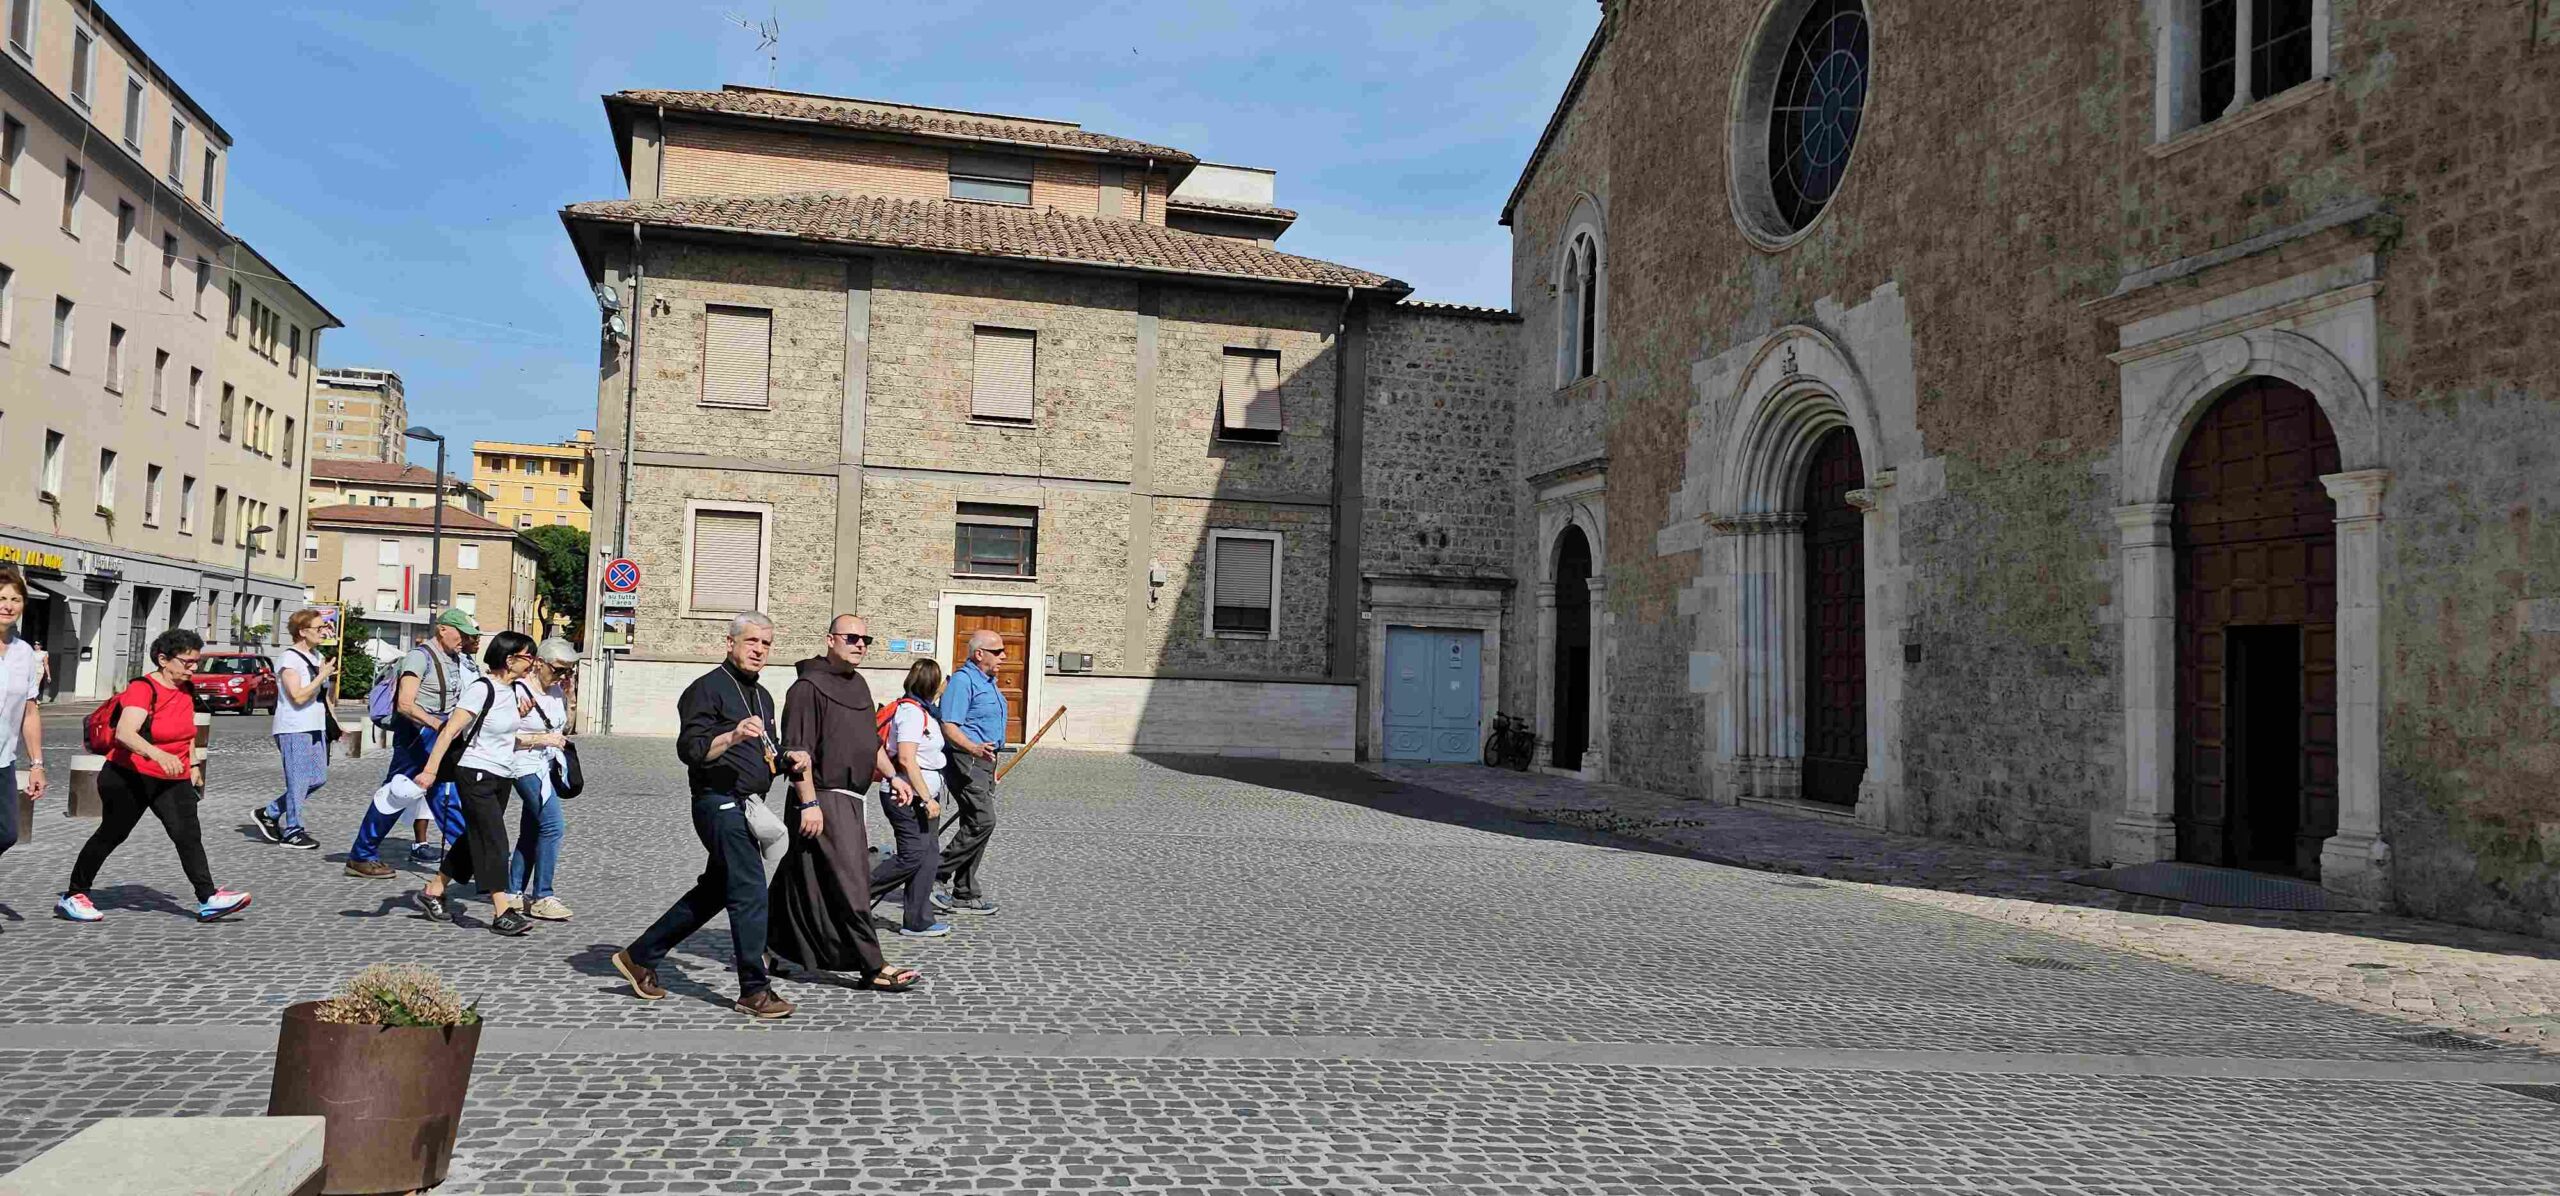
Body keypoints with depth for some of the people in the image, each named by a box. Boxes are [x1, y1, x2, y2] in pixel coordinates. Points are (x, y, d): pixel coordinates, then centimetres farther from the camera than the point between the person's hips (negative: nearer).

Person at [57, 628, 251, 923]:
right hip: (130, 777, -6)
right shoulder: (143, 689, -20)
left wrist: (193, 765, 21)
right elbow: (125, 733, -37)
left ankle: (208, 899, -14)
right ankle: (72, 896, 25)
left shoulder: (186, 690, 5)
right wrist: (158, 755, -53)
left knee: (188, 835, -8)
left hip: (173, 780, 6)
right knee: (111, 835, 7)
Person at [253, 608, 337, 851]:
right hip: (294, 729, -9)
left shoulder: (316, 656, 15)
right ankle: (292, 831, 7)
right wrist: (322, 676, -18)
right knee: (299, 781, -4)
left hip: (315, 727, 9)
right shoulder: (288, 659, -12)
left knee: (318, 778, 9)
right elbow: (298, 696, -20)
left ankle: (269, 813, 21)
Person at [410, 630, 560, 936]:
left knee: (474, 840, 14)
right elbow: (450, 731, -19)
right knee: (494, 842, -10)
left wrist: (543, 739, 11)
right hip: (476, 774, -9)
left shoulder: (512, 691, 10)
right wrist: (431, 770, -24)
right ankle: (503, 913, -10)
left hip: (503, 776, 9)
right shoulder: (481, 689, -15)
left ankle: (433, 892, 28)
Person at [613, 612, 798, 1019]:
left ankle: (639, 956, 26)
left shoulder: (762, 697, 20)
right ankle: (754, 990, -5)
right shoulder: (708, 688, -8)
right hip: (719, 802, -9)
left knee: (713, 892, 14)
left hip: (746, 806, 9)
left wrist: (784, 761, 10)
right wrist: (733, 735, -31)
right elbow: (690, 749, -17)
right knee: (750, 893, -11)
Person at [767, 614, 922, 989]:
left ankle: (761, 949, 28)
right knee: (849, 881, -8)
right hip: (823, 800, -9)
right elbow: (797, 751, -18)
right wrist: (808, 803, -23)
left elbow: (871, 740, 28)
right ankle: (872, 968, -4)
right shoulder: (809, 687, -12)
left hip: (850, 800, 9)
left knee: (801, 884, 16)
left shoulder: (858, 684, 16)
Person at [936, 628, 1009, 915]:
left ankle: (965, 893, 14)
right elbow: (949, 727, -21)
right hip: (965, 760, -10)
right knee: (982, 821, -17)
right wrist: (974, 748, -36)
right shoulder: (963, 680, -13)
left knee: (976, 825, 9)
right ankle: (938, 873, -6)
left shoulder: (988, 682, 19)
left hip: (983, 761, 10)